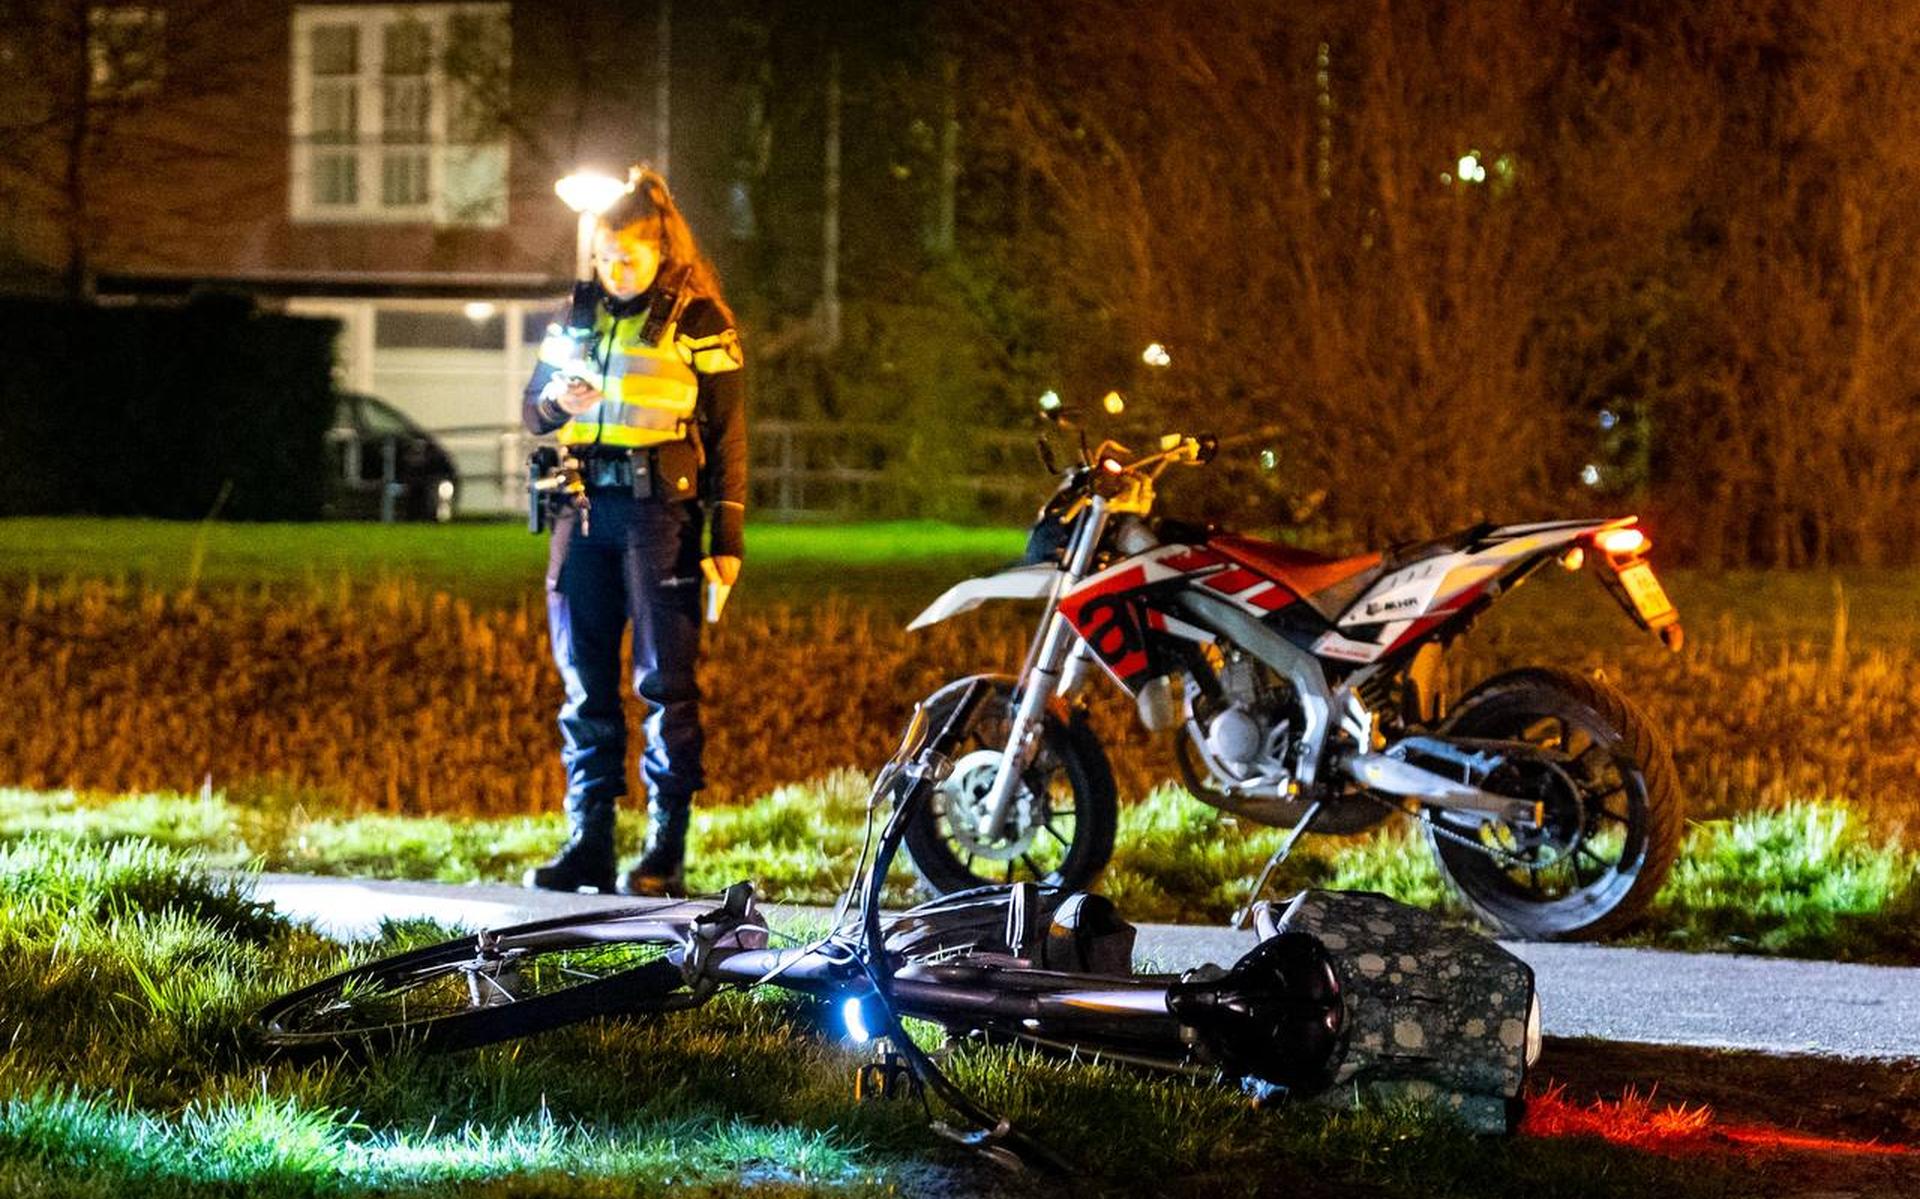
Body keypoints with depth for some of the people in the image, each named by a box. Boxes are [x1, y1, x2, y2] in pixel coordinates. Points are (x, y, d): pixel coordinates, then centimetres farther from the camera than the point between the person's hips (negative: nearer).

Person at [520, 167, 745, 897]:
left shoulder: (699, 323, -1)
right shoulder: (578, 313, 13)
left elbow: (726, 436, -1)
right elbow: (531, 409, 19)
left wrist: (727, 541, -6)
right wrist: (556, 403, -6)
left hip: (659, 509, -5)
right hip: (582, 509, 5)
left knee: (665, 683, -5)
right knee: (583, 682, 5)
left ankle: (666, 850, -3)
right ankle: (588, 843, 9)